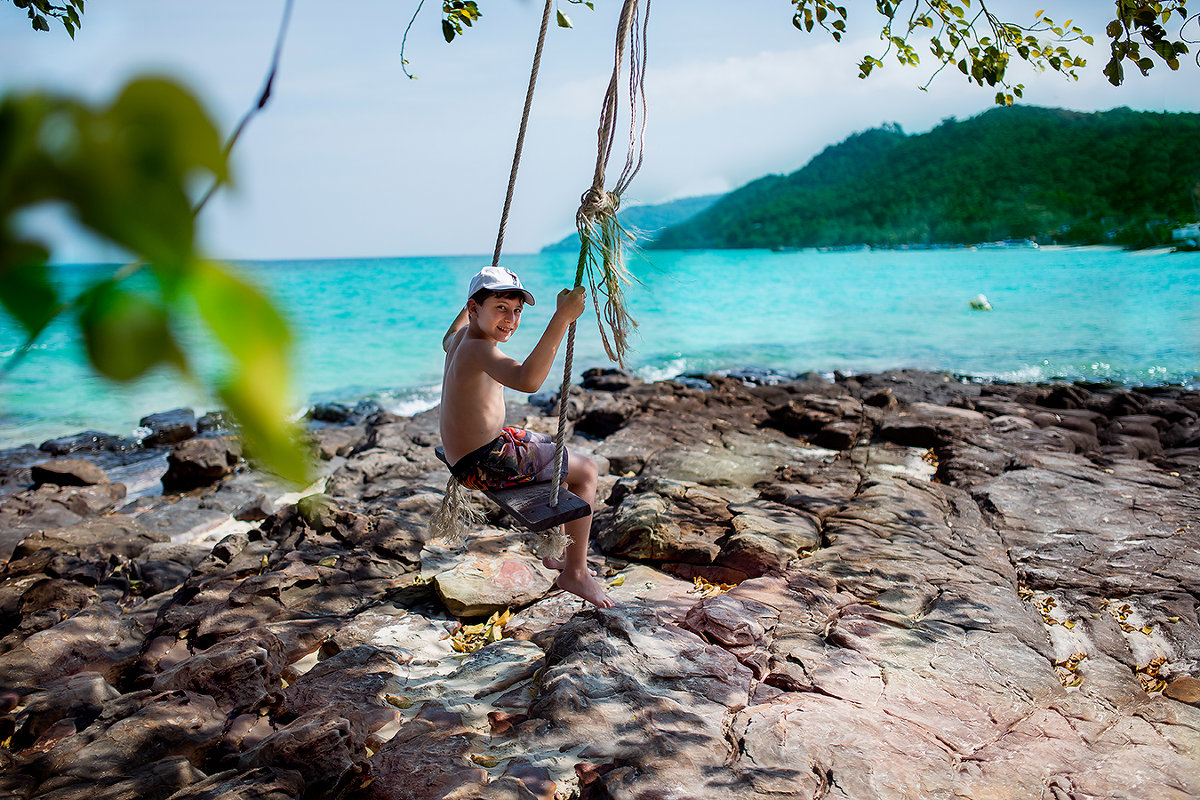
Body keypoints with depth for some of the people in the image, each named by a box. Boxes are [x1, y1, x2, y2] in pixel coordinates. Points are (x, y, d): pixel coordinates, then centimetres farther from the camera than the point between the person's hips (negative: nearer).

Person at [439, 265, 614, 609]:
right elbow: (527, 380, -49)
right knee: (585, 470, -2)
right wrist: (562, 318, -50)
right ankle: (575, 572, 7)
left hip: (464, 452, 10)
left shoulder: (462, 336, 3)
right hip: (483, 463, -10)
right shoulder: (480, 350, -28)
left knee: (556, 449, 30)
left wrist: (472, 300, 39)